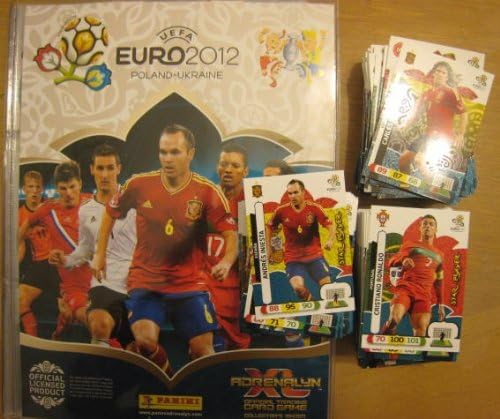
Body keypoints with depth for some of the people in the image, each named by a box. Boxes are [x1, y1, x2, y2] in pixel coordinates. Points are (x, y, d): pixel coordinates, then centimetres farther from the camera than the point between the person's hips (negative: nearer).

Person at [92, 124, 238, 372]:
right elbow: (110, 212, 12)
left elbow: (230, 233, -11)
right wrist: (100, 254, 14)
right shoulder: (139, 184, -4)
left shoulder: (207, 192, -10)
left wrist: (226, 262, -31)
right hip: (145, 280, 1)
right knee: (145, 339, -18)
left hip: (191, 283, 0)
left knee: (203, 347, 1)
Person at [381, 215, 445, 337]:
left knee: (421, 331, -13)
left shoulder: (439, 255, 26)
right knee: (394, 318, -27)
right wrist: (403, 259, -18)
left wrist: (441, 304, 24)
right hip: (405, 288, -3)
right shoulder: (410, 244, 16)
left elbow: (439, 281, 30)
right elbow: (392, 261, 5)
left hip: (424, 294, 3)